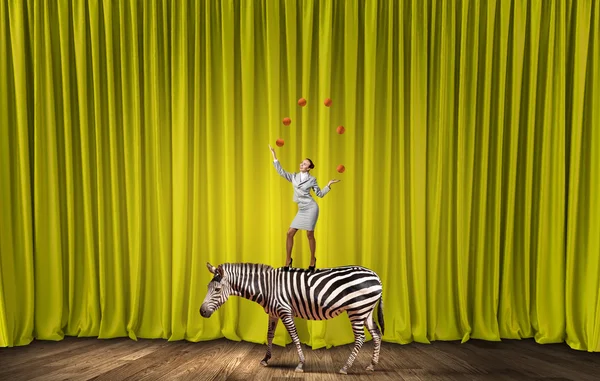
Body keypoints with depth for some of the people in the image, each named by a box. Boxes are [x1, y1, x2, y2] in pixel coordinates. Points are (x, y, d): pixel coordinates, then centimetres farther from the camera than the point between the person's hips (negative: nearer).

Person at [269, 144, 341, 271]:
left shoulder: (312, 179, 1)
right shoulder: (294, 176, 11)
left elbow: (320, 194, 7)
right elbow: (281, 172, 6)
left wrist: (328, 185, -3)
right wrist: (274, 157, 4)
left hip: (311, 208, -4)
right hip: (301, 210, 4)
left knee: (310, 235, 0)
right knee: (290, 233, -1)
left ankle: (312, 260, 19)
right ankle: (288, 260, 12)